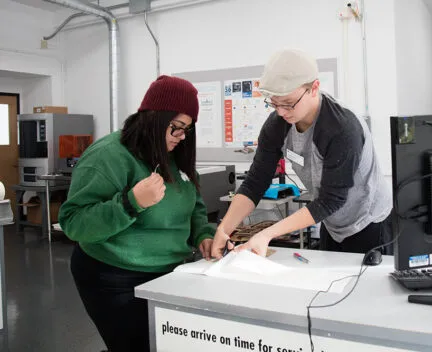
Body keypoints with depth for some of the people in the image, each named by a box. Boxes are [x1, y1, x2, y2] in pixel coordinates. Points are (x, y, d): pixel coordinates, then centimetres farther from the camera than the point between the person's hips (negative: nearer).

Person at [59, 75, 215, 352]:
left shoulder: (174, 156, 5)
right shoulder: (108, 156, -20)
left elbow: (193, 206, 16)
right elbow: (73, 223, -24)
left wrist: (202, 235, -4)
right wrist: (132, 203, -35)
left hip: (167, 275, 8)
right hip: (118, 284, -7)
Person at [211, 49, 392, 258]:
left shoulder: (343, 130, -33)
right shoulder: (277, 125, -15)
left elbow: (331, 200, -31)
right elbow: (255, 183, -14)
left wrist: (268, 234, -37)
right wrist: (224, 229, -27)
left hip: (370, 225, -5)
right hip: (331, 225, 6)